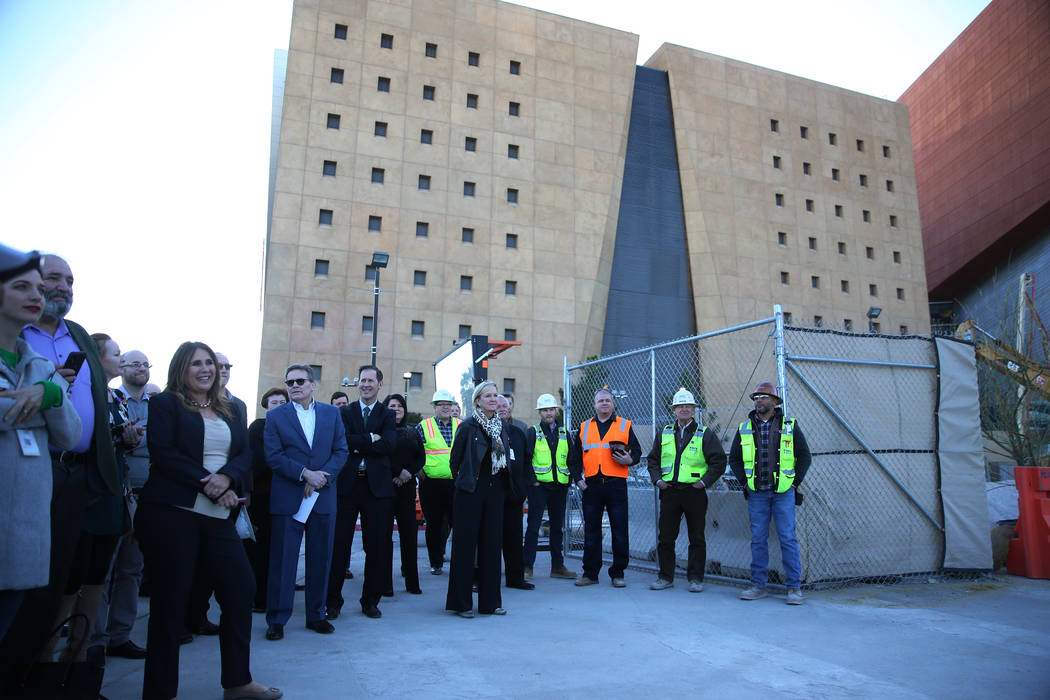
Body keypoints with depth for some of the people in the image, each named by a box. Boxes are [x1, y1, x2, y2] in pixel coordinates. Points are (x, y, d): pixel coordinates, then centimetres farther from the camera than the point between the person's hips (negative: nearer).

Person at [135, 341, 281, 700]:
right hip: (170, 513, -5)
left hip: (219, 517, 5)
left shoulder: (229, 410, 16)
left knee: (241, 588, 5)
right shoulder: (165, 403, 1)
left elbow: (245, 455, 7)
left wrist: (227, 477, -14)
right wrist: (207, 484, -16)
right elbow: (163, 453, -11)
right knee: (170, 600, 3)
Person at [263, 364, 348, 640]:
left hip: (323, 496, 2)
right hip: (288, 498, -2)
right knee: (283, 559, 2)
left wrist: (321, 477, -11)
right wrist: (305, 474, -16)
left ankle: (316, 615, 21)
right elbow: (273, 456, -5)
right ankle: (276, 619, 15)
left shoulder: (331, 413, 8)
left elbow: (341, 451, 4)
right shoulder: (275, 416, 3)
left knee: (320, 560, 8)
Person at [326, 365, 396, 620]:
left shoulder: (388, 415, 8)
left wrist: (357, 444, -10)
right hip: (346, 484, 0)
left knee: (376, 546, 5)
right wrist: (371, 438, -11)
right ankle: (333, 600, 17)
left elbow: (388, 445, -9)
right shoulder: (344, 412, 9)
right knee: (339, 544, 4)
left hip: (377, 486, 0)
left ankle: (371, 601, 19)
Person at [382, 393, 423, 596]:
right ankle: (385, 584, 7)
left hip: (407, 487, 4)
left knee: (409, 533, 4)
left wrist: (408, 472, -6)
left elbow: (421, 457, 10)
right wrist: (394, 475, -12)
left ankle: (412, 581, 13)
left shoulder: (412, 431, 14)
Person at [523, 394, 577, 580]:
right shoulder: (532, 432, 1)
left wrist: (569, 481, 4)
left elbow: (571, 459, 14)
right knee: (533, 525, -4)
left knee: (557, 526, 10)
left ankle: (557, 566, 19)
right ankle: (527, 566, 2)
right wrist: (532, 480, -12)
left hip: (560, 486, 4)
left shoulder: (564, 433, 13)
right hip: (539, 486, -4)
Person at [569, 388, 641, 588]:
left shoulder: (624, 425, 8)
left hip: (616, 484, -2)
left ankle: (618, 573, 13)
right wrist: (578, 478, 3)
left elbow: (637, 450, 7)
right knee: (591, 530, 6)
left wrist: (630, 460, -14)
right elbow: (574, 457, 14)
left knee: (619, 530, 1)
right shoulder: (584, 427, 13)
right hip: (591, 485, 2)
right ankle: (590, 573, 16)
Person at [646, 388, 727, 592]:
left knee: (696, 538, 5)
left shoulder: (705, 434, 2)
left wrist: (705, 481, -9)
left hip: (695, 492, -3)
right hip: (669, 492, 3)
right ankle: (666, 577, 16)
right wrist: (657, 479, 3)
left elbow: (719, 461, -1)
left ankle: (695, 578, 15)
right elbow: (652, 459, 17)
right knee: (665, 537, 5)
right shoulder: (664, 434, 11)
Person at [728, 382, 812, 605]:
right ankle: (758, 585, 14)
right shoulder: (745, 428, 8)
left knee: (788, 538, -2)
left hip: (783, 492, -2)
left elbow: (804, 456, 8)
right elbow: (734, 458, 15)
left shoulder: (790, 426, 3)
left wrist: (795, 481, 0)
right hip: (756, 493, 2)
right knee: (758, 539, 6)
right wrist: (744, 481, 5)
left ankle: (794, 587, 7)